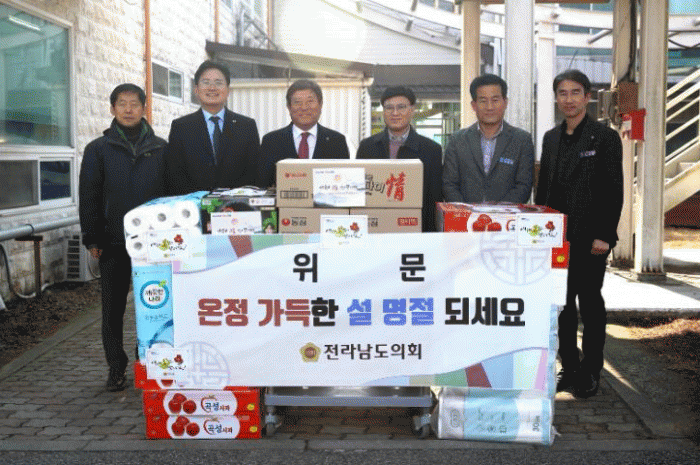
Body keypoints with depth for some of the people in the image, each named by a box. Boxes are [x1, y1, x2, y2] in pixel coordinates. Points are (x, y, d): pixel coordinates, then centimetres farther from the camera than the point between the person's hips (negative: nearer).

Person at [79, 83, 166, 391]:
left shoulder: (160, 149, 7)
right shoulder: (98, 149, 5)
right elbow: (89, 196, 4)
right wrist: (92, 239, -3)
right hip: (113, 242, 0)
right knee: (113, 309, 6)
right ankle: (116, 367, 18)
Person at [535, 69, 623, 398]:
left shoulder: (605, 137, -4)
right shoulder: (550, 138, 12)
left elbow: (614, 192, -8)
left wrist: (604, 236, -14)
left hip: (589, 238, -5)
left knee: (590, 304, 4)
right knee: (562, 304, 9)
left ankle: (591, 373, 15)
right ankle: (569, 368, 21)